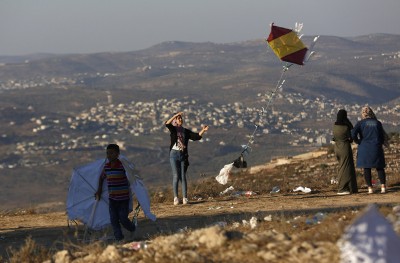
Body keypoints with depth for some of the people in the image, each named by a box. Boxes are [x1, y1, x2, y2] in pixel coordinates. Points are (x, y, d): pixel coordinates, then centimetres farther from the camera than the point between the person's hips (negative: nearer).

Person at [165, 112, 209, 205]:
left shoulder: (186, 131, 12)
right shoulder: (173, 129, 4)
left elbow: (197, 136, 4)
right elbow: (167, 124, -17)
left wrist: (203, 130, -10)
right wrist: (175, 115, -25)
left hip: (183, 155, 3)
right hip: (174, 154, -3)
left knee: (183, 176, 1)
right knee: (176, 176, -7)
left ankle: (185, 198, -1)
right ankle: (175, 197, -5)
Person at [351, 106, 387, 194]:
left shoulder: (360, 123, -1)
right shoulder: (378, 123, 5)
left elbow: (353, 134, -13)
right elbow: (383, 137, 7)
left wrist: (358, 142, 3)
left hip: (364, 148, -1)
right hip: (376, 147, 1)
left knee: (367, 168, 5)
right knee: (379, 167, 8)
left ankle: (370, 188, 1)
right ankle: (383, 186, -4)